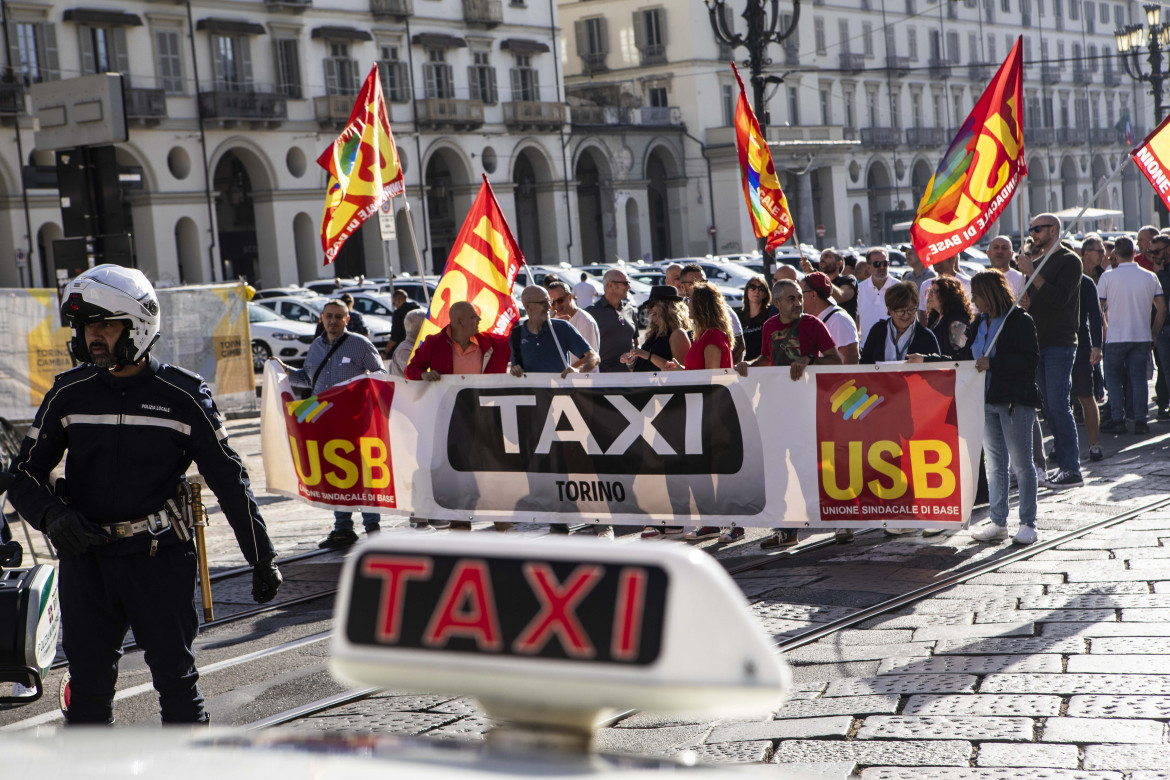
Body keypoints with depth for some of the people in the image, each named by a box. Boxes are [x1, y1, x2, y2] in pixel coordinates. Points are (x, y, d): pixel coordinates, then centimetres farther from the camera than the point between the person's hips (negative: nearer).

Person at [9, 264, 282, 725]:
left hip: (160, 558, -2)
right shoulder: (68, 394, 4)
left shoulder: (183, 396, -3)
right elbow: (24, 474, 9)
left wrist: (262, 557, 4)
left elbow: (229, 478, 2)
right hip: (86, 559, 2)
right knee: (89, 685, 5)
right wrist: (53, 515, -13)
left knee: (176, 678, 3)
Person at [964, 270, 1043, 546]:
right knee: (994, 464, 10)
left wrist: (992, 364, -20)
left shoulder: (1020, 321, -9)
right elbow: (968, 358, 21)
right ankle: (998, 523, 16)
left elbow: (1031, 358, -17)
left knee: (1021, 464, -1)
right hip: (987, 400, 7)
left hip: (1015, 401, -7)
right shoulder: (978, 324, 13)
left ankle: (1028, 524, 7)